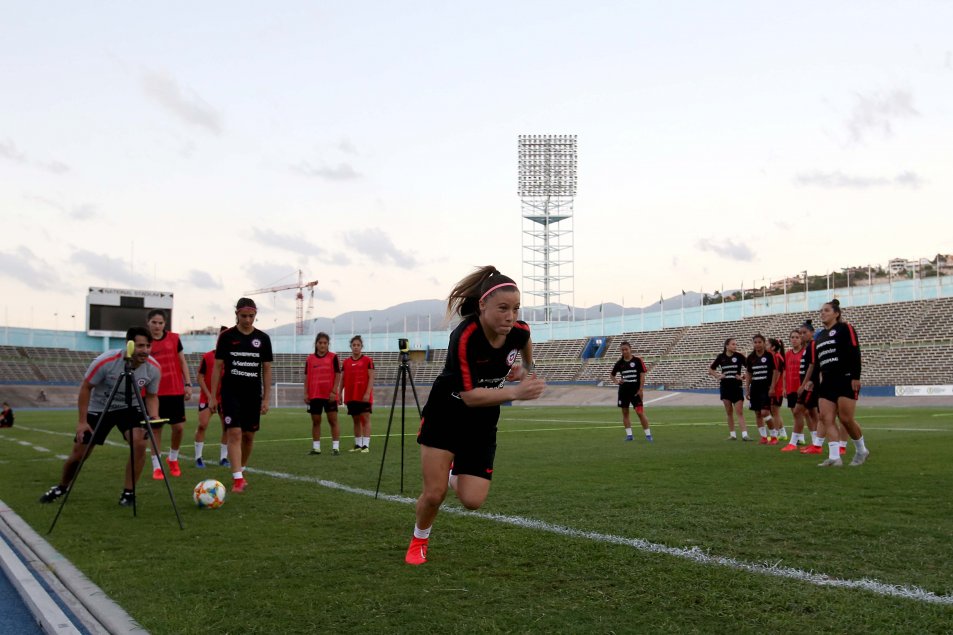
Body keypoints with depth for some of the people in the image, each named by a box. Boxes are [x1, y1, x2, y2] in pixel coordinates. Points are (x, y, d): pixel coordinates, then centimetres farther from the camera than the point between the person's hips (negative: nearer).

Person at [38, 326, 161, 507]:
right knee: (79, 454, 4)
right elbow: (86, 387, -16)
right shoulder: (106, 361, -30)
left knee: (139, 443, -24)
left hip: (129, 408, 1)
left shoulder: (153, 368, -21)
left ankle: (128, 493, -8)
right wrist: (82, 421, -17)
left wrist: (153, 416, -24)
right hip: (98, 409, -1)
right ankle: (61, 487, 35)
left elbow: (151, 396, -4)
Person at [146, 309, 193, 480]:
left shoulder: (174, 338, 4)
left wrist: (188, 384, 4)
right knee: (155, 429, 3)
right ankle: (157, 466, 14)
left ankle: (173, 458, 24)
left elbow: (182, 362, 9)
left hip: (175, 390, 2)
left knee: (179, 427, 0)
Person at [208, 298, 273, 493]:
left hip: (253, 394, 3)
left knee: (249, 435, 8)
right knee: (234, 433, -12)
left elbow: (267, 369, 6)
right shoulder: (226, 336, -2)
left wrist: (266, 398, 1)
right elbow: (217, 367, 0)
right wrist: (212, 396, -3)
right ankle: (237, 478, -14)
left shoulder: (263, 338, 3)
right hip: (231, 392, -2)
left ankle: (241, 471, 28)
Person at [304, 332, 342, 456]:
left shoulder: (333, 357, 1)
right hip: (314, 395, 3)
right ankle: (316, 447, 14)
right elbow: (307, 377, 9)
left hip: (329, 395, -3)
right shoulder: (310, 359, 8)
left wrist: (334, 391, -10)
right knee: (315, 421, 7)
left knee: (333, 420, -2)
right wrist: (306, 393, 2)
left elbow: (338, 375, -2)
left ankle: (336, 447, 1)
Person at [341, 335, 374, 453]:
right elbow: (342, 379, 12)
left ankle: (366, 445, -7)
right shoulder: (346, 362, 10)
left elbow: (371, 378, -7)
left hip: (364, 396, -4)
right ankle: (358, 445, 15)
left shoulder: (367, 360, -2)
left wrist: (367, 393, -15)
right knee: (356, 420, 9)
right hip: (351, 396, 4)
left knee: (365, 419, -5)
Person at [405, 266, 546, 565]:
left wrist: (528, 369, 21)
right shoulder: (464, 338, -32)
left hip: (483, 422, 4)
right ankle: (419, 541, 26)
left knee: (473, 500, -5)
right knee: (434, 493, -7)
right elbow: (470, 396, -32)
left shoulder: (519, 331, -16)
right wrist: (516, 392, -41)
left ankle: (455, 471, 31)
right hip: (444, 415, -4)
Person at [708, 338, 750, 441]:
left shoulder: (739, 356, -3)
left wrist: (743, 376, -10)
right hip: (725, 387, 2)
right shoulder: (721, 357, 4)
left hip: (737, 387, -2)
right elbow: (710, 369, 14)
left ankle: (744, 434, -13)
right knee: (729, 412, 7)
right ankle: (732, 434, 14)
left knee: (739, 412, -8)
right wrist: (718, 376, 0)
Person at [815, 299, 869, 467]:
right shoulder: (820, 336, 20)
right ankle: (834, 457, -9)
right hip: (827, 382, 7)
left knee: (846, 419, -8)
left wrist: (855, 377, -18)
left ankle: (861, 450, 15)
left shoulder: (845, 328, -2)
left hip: (846, 380, -7)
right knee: (826, 418, -6)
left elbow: (855, 353, -11)